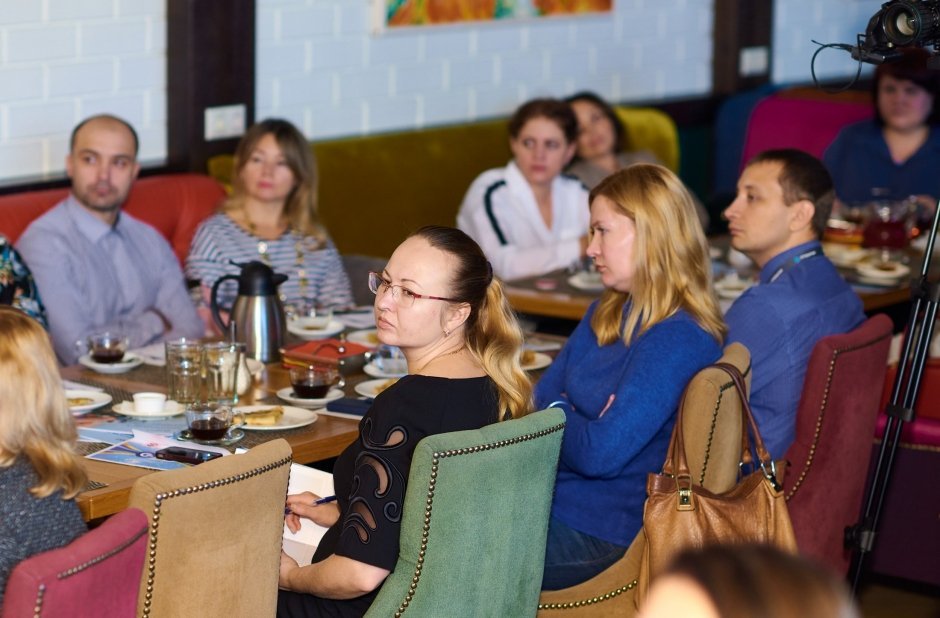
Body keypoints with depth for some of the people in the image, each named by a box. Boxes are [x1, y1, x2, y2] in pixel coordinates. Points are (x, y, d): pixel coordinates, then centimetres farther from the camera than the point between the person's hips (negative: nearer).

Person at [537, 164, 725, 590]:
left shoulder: (678, 341, -19)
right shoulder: (606, 314, 12)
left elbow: (600, 453, -23)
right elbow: (540, 397, 14)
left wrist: (556, 413, -3)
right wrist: (573, 421, -8)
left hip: (600, 535, -9)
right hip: (552, 498, 9)